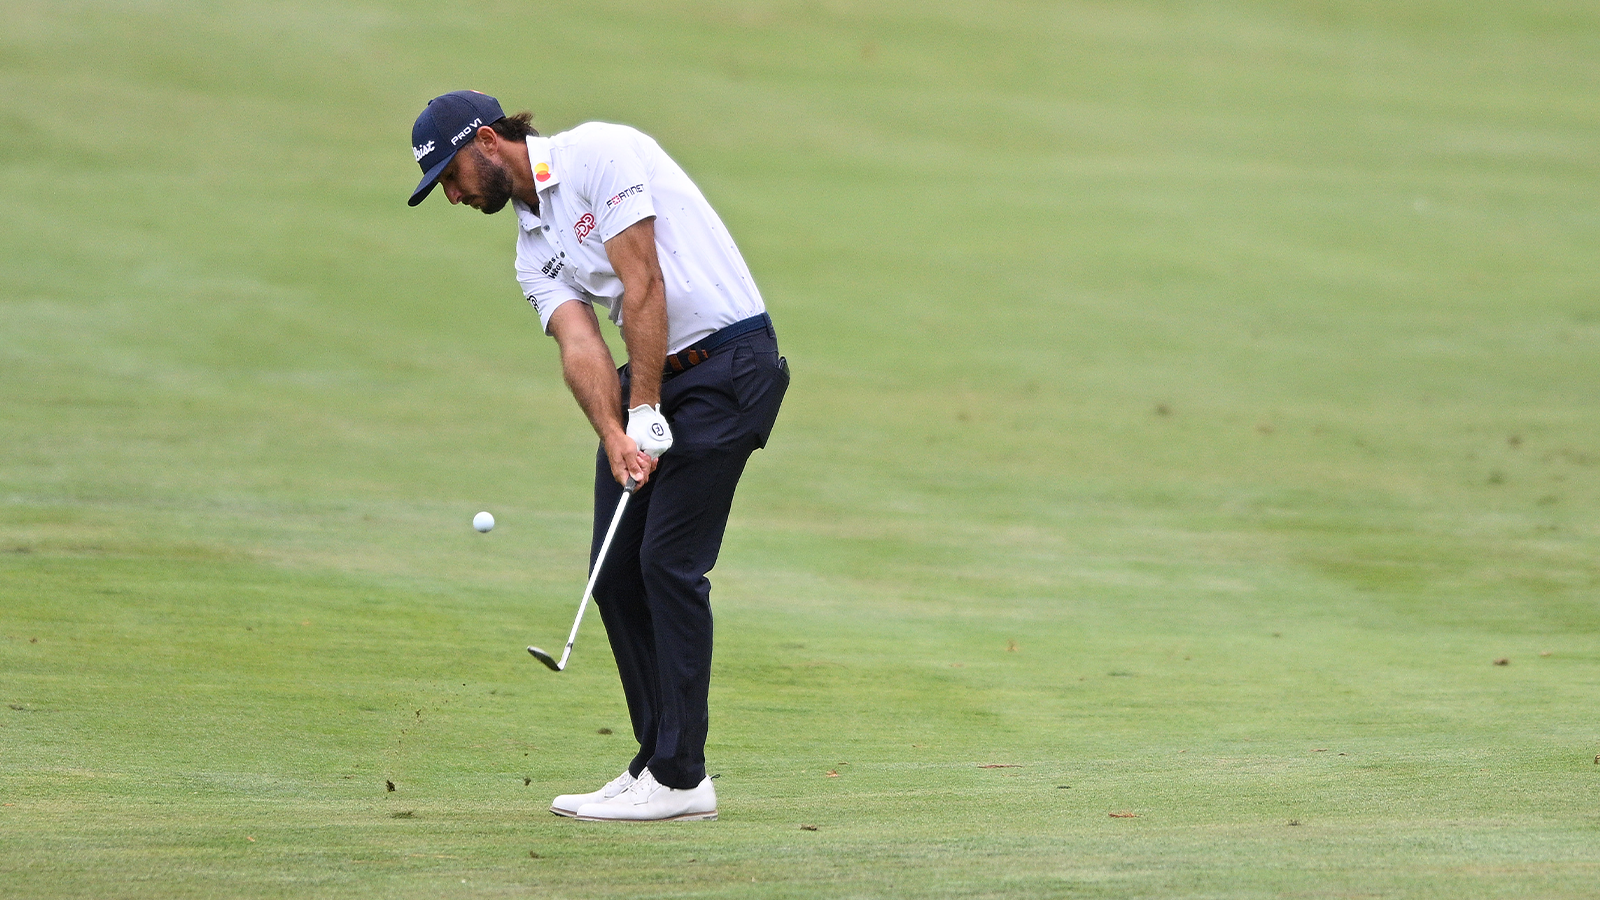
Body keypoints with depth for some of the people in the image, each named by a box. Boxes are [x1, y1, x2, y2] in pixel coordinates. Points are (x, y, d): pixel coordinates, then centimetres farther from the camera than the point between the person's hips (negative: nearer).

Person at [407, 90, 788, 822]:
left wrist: (646, 417, -18)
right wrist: (614, 437, -20)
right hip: (653, 377, 9)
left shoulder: (596, 155, -10)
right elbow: (579, 345, -2)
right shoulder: (532, 253, 14)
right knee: (616, 570, 5)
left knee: (670, 561, -12)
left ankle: (679, 779, -10)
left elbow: (643, 286, -16)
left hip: (728, 364, -9)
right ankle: (658, 760, 12)